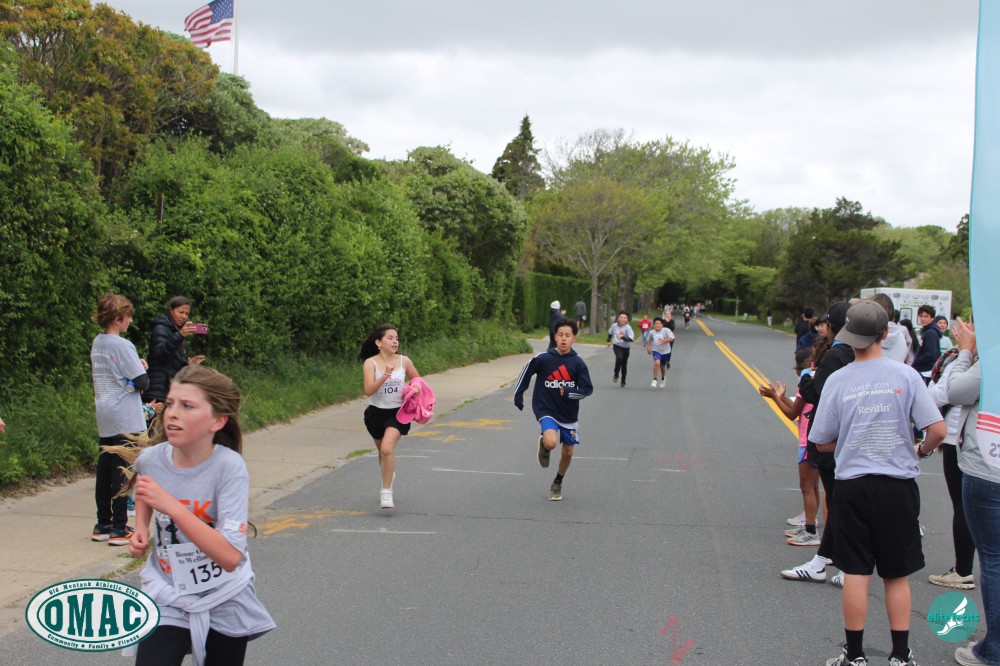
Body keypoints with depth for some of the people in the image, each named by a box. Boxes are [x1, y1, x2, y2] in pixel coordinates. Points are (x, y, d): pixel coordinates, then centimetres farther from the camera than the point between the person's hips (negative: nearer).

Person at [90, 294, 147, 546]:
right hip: (125, 419, -7)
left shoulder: (97, 343, 9)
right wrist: (142, 367, 4)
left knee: (104, 471, 11)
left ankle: (103, 525, 18)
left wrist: (135, 367, 9)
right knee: (122, 471, -3)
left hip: (104, 419, 7)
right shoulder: (123, 346, -15)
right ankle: (119, 528, 0)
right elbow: (141, 382, -16)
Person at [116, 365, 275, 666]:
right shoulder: (150, 459, -12)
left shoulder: (228, 466, -24)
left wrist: (172, 506, -36)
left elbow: (231, 556, -32)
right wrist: (141, 529, -1)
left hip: (224, 601, -2)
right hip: (166, 596, 2)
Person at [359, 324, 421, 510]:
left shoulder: (404, 361, -4)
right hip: (376, 412, 1)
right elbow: (368, 390, -22)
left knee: (387, 448, -22)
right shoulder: (371, 363, -11)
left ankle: (386, 492, -14)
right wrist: (386, 375, -33)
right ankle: (389, 476, 51)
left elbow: (417, 379, 14)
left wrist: (414, 388, -8)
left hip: (398, 413, -1)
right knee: (382, 450, 20)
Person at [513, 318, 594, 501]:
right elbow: (526, 373, 5)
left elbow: (588, 389, -6)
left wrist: (568, 392, -21)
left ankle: (557, 484, 39)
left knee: (568, 452, 12)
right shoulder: (542, 359, -12)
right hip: (546, 411, -3)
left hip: (569, 415, 3)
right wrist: (518, 393, 7)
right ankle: (543, 445, 10)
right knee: (551, 442, -29)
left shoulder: (578, 363, -9)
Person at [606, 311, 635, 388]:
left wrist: (622, 337, -38)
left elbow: (631, 339, -30)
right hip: (617, 346, 1)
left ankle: (623, 381, 27)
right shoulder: (614, 326, -7)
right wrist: (609, 341, 20)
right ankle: (616, 375, -11)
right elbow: (610, 333, 17)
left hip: (626, 348, 0)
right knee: (619, 358, -28)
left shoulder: (628, 328, -18)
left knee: (624, 364, 9)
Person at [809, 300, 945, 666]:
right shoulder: (905, 375, -8)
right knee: (897, 575, 12)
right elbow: (937, 430, -9)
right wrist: (919, 450, 11)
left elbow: (821, 442, -1)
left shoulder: (838, 380, -6)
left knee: (856, 573, 6)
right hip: (898, 486, 0)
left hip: (852, 486, 0)